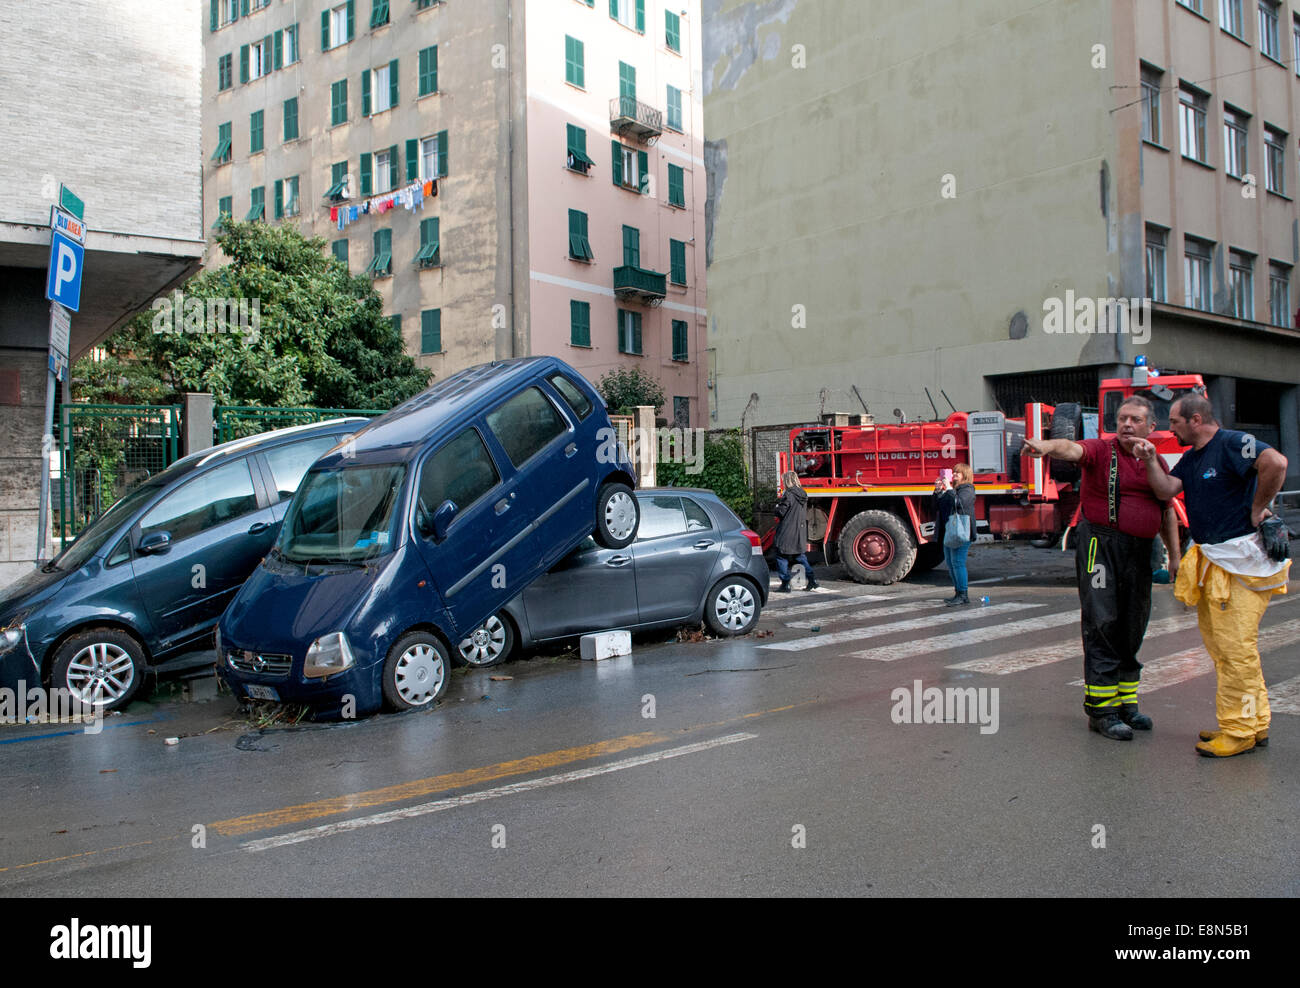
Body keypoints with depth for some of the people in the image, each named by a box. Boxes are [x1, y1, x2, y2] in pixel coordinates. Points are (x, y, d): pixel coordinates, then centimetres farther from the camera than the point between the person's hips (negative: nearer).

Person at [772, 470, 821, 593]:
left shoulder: (789, 494, -16)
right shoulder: (802, 494, 8)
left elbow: (780, 512, -15)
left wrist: (778, 506, 7)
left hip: (787, 533, -7)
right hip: (800, 532, 7)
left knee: (782, 557, 2)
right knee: (801, 557, 16)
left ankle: (785, 585, 1)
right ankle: (813, 581, 7)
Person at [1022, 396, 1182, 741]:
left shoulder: (1157, 463, 14)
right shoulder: (1101, 451, -4)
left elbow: (1167, 511, 21)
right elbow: (1072, 449, -26)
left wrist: (1175, 555, 17)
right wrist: (1046, 445, -48)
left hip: (1139, 552, 6)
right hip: (1100, 544, -6)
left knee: (1132, 629, 11)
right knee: (1102, 625, -7)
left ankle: (1126, 704, 23)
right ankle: (1100, 710, -4)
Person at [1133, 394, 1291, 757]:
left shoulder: (1232, 443, -12)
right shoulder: (1191, 457, 16)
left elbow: (1276, 462, -27)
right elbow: (1166, 489, 7)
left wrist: (1257, 508, -18)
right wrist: (1151, 460, -5)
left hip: (1240, 558, -10)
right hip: (1211, 559, 10)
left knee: (1235, 647, -6)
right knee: (1219, 644, 14)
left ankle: (1239, 732, 4)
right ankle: (1254, 724, 25)